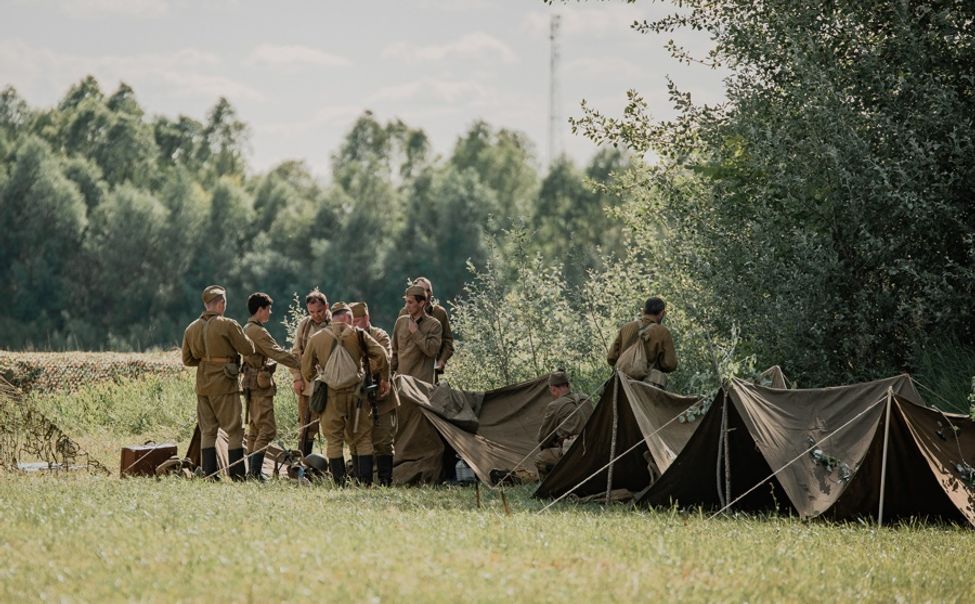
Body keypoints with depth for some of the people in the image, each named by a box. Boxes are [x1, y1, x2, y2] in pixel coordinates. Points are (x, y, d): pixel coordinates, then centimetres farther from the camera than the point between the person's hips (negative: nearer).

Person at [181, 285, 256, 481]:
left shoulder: (191, 328, 6)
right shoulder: (227, 325, -12)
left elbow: (187, 360, 11)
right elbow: (248, 349, -10)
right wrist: (249, 357, 12)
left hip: (202, 386, 6)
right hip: (225, 386, -6)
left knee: (207, 431, 11)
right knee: (234, 430, 0)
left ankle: (209, 475, 7)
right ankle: (237, 475, -4)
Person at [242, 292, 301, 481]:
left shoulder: (246, 330, 16)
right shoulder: (259, 331, -15)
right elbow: (279, 354, -18)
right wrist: (303, 364, -14)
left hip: (251, 384, 10)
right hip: (261, 385, -10)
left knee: (254, 430, 12)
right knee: (267, 430, -11)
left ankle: (251, 471, 12)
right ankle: (255, 472, -17)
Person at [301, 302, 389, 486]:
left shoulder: (316, 339, 5)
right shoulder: (358, 335, 1)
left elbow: (307, 370, 9)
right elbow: (381, 356, -4)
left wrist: (317, 384, 26)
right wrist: (384, 379, 10)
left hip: (331, 395, 0)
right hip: (356, 393, 0)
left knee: (334, 440, 6)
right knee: (362, 439, 7)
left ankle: (339, 483, 1)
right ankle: (366, 482, 2)